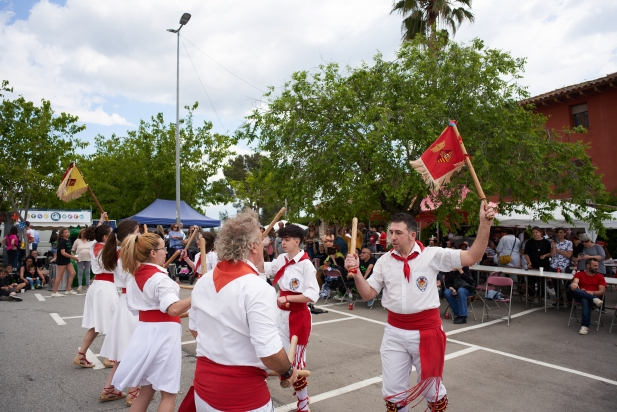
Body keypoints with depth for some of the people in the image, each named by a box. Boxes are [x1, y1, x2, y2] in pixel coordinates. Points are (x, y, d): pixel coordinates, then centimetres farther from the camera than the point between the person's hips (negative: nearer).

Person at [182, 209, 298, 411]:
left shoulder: (204, 281, -2)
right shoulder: (258, 288, -24)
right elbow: (268, 350, -25)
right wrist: (288, 372, -7)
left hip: (204, 382, 6)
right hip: (243, 390, -6)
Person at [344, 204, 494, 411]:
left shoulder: (432, 255, -11)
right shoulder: (384, 261, -2)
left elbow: (472, 257, -15)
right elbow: (368, 294, -2)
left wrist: (485, 223, -26)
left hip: (426, 331, -2)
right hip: (394, 332, 3)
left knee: (431, 388, 19)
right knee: (392, 390, 17)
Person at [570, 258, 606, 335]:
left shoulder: (600, 277, 17)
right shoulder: (579, 274, 16)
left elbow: (602, 291, 5)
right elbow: (575, 282, -6)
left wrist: (592, 292, -18)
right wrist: (574, 284, -33)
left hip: (594, 296, -1)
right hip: (580, 296, 1)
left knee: (585, 300, -39)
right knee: (571, 286, -31)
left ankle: (585, 326, -42)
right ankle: (594, 299, -40)